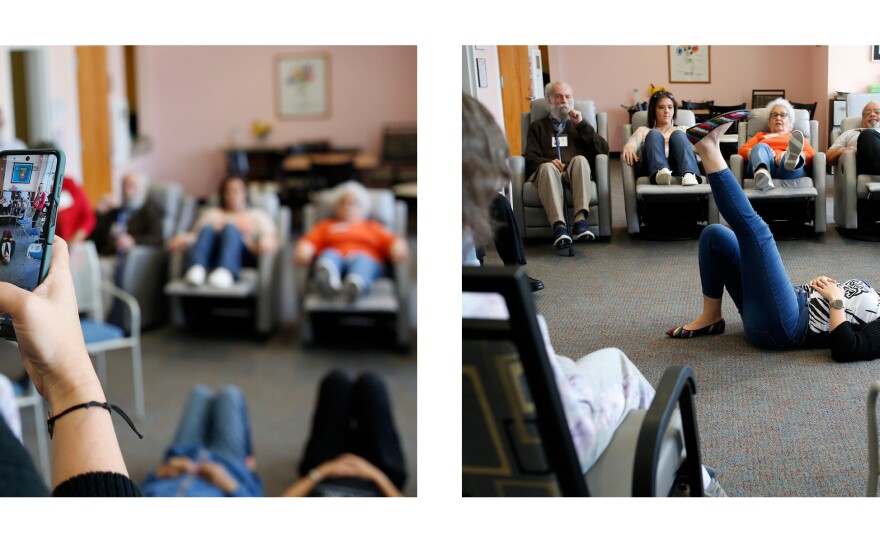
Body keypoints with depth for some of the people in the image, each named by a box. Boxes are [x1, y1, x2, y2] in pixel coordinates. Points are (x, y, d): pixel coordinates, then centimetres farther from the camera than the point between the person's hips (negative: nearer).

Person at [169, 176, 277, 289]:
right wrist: (184, 238, -6)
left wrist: (268, 241, -13)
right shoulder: (211, 213, 33)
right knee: (207, 229, -29)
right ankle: (196, 269, -59)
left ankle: (225, 272, -63)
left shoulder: (258, 214, 29)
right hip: (211, 256, 2)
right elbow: (195, 233, 18)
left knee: (230, 229, -32)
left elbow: (270, 235, 12)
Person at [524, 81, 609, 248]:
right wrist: (549, 161, -13)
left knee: (580, 159, -34)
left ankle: (580, 220, -47)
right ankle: (559, 226, -53)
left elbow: (603, 149, 12)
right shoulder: (537, 126, 26)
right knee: (548, 167, -37)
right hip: (546, 172, -1)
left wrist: (581, 124, 3)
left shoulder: (578, 124, 29)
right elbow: (530, 158, 9)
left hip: (574, 172, 1)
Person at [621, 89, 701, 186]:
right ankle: (660, 171, -57)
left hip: (681, 166, 1)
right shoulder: (643, 130, 31)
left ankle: (689, 175, -54)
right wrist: (628, 147, -15)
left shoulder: (684, 130, 34)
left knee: (678, 135, -25)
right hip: (654, 168, -1)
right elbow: (631, 145, 11)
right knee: (654, 135, -26)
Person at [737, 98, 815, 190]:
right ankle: (762, 174, -65)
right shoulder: (761, 135, 37)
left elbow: (811, 155, 15)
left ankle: (791, 158, -71)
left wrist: (787, 154, -7)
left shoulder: (796, 138, 35)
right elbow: (742, 150, 19)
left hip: (787, 172, 0)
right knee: (761, 147, -31)